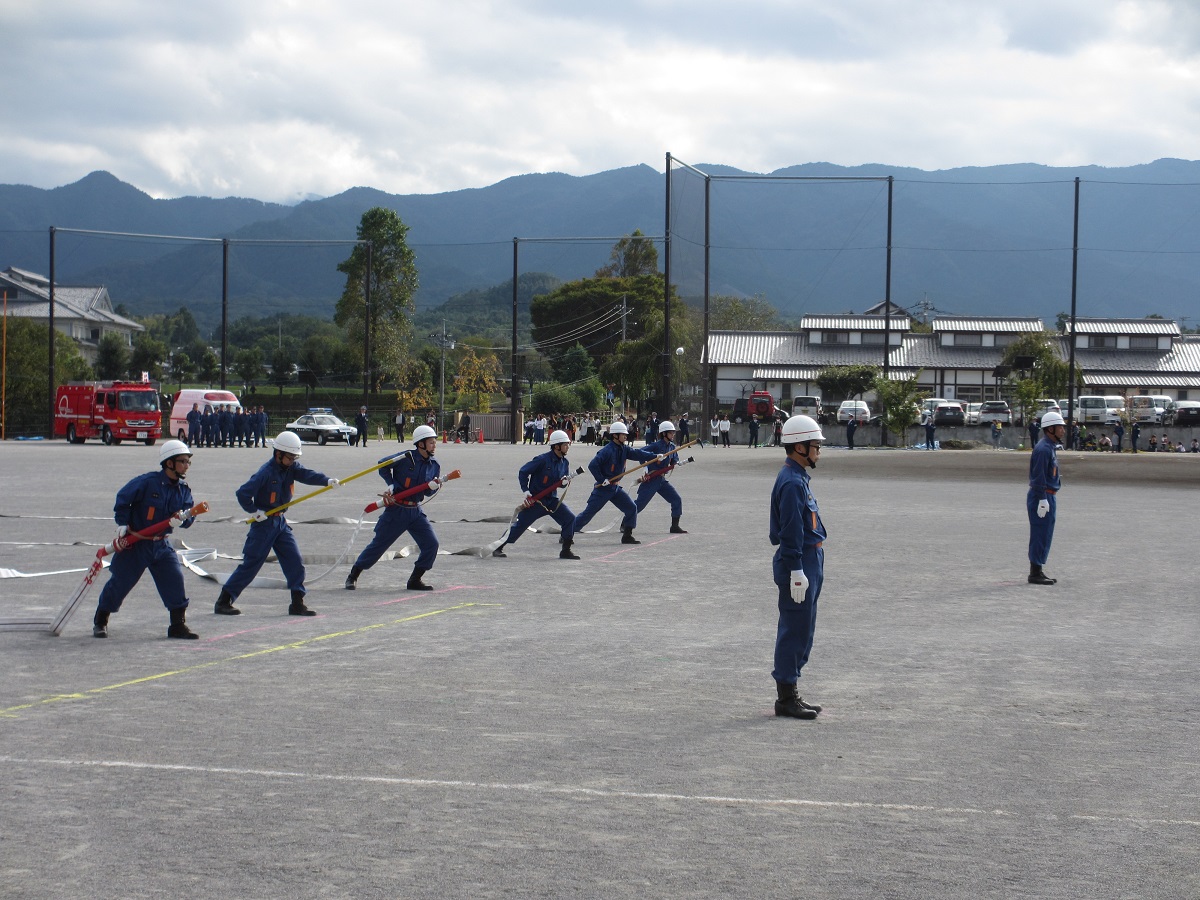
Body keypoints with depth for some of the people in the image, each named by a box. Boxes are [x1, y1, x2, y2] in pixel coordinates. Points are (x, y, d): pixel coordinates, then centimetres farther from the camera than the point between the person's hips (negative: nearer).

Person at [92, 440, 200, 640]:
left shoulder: (183, 490, 2)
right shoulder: (148, 482, -16)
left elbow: (188, 515, -1)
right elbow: (123, 498, -9)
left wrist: (183, 518, -24)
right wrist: (123, 524, -12)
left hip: (161, 544, 5)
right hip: (134, 543, -5)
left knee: (175, 580, -6)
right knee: (120, 582, 4)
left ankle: (178, 625, 4)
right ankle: (100, 622, 21)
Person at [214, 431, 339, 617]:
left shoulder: (291, 467, 1)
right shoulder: (266, 472, -20)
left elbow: (307, 475, -15)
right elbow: (243, 493, -24)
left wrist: (327, 481, -31)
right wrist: (255, 511, -16)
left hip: (281, 522, 7)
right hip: (264, 523, -7)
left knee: (295, 561, 0)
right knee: (251, 564, -3)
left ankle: (297, 604, 5)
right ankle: (223, 602, 5)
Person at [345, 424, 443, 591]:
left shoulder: (434, 465, 3)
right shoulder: (406, 458, -13)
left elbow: (428, 492, 7)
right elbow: (382, 466, -3)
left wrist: (434, 486, -15)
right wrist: (392, 485, -9)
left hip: (416, 511, 5)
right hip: (396, 510, -5)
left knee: (432, 544, -6)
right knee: (379, 543, 0)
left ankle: (415, 580, 6)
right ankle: (353, 576, 14)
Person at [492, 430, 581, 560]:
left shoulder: (564, 463, 3)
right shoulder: (543, 460, -17)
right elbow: (523, 472, -13)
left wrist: (564, 482, -11)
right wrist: (526, 492, -16)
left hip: (552, 500, 6)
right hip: (534, 500, -6)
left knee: (570, 518, -10)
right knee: (520, 524, -3)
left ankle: (565, 551, -2)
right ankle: (498, 548, 10)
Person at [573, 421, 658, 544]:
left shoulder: (624, 449, 4)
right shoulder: (607, 450, -20)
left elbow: (637, 454, -4)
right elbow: (592, 465, -25)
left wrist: (655, 456, -16)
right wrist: (602, 480, -22)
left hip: (615, 487, 8)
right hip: (603, 488, -8)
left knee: (631, 508, 0)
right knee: (589, 512, -3)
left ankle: (627, 536, 8)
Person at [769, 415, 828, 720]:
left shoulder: (798, 477, 15)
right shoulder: (792, 482, -18)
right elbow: (791, 532, -22)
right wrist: (796, 572, -23)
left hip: (809, 561, 11)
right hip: (798, 562, -11)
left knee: (800, 632, 15)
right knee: (794, 631, -5)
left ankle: (790, 694, 23)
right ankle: (786, 698, 1)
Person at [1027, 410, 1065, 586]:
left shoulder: (1051, 447, 15)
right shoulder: (1043, 449, -17)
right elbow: (1038, 477, -21)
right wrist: (1042, 500, -23)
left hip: (1048, 497, 10)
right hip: (1041, 497, -10)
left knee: (1045, 536, 13)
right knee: (1040, 536, -6)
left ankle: (1038, 571, 19)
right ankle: (1035, 574, -2)